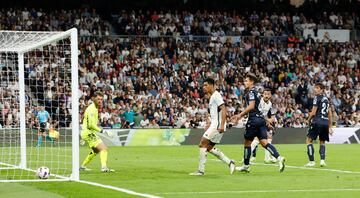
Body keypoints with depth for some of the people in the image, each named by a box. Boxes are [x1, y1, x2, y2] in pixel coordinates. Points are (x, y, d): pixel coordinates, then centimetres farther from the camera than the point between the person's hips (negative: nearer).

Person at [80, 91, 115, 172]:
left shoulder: (94, 108, 14)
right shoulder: (92, 109, -18)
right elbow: (91, 125, -25)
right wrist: (102, 131, -25)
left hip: (88, 133, 11)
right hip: (88, 133, -11)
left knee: (96, 150, 28)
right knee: (104, 148, -20)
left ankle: (83, 166, 36)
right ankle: (104, 167, -32)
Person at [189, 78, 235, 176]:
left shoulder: (216, 95, -11)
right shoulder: (212, 97, 20)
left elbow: (223, 110, -20)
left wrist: (222, 125, -27)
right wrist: (209, 123, 24)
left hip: (217, 126, -10)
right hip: (214, 125, 10)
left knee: (202, 144, -12)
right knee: (209, 148, 12)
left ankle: (201, 170, -11)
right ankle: (229, 162, 13)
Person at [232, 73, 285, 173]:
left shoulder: (251, 92, -8)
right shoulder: (256, 92, 21)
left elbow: (251, 106, -20)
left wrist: (240, 115, -14)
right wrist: (239, 116, 28)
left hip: (254, 119, -8)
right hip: (261, 119, 8)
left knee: (247, 142, 6)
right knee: (264, 142, -1)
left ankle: (246, 165, 15)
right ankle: (279, 158, -19)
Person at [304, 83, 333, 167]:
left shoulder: (317, 98, -5)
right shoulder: (326, 99, 17)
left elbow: (313, 112, -9)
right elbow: (330, 114, 19)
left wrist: (309, 119, 10)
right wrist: (330, 127, 23)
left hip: (317, 121, -7)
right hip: (326, 122, 7)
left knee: (309, 140, 0)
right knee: (322, 142, 19)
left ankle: (311, 161, -8)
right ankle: (322, 160, 2)